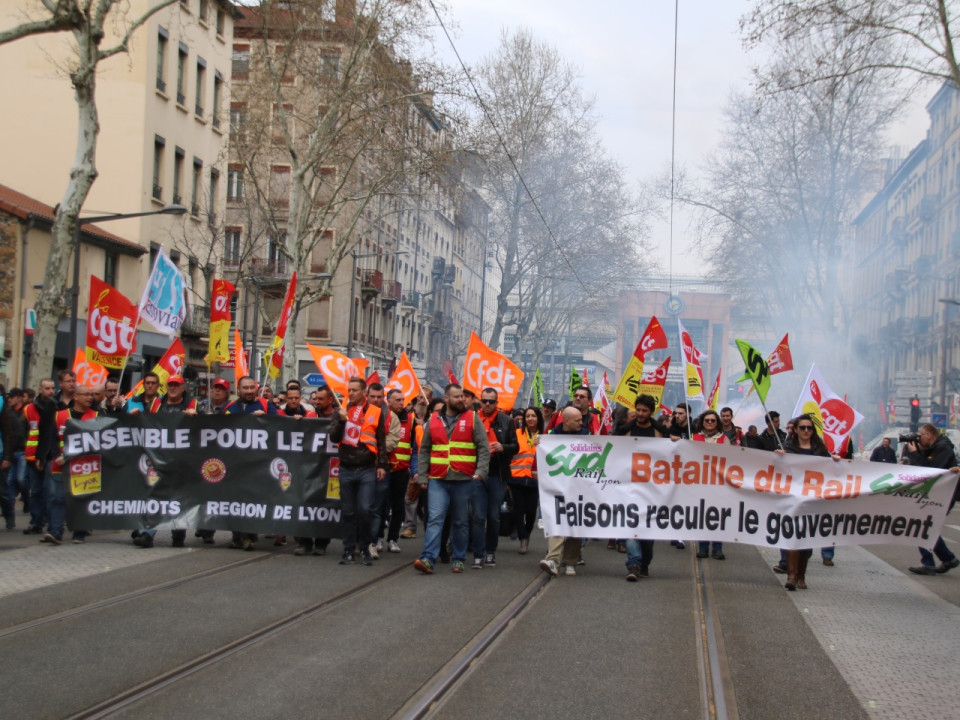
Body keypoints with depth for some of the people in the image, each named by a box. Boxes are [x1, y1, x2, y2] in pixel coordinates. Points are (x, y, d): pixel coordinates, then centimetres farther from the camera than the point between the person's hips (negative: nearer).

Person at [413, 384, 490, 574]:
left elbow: (484, 448, 1)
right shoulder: (434, 420, 9)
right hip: (437, 480, 1)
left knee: (461, 522, 8)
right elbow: (424, 450, 12)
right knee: (435, 519, -10)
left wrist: (480, 471, -12)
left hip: (463, 480, -1)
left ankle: (459, 559, 17)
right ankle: (428, 559, -16)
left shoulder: (472, 419, 4)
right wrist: (422, 476, 5)